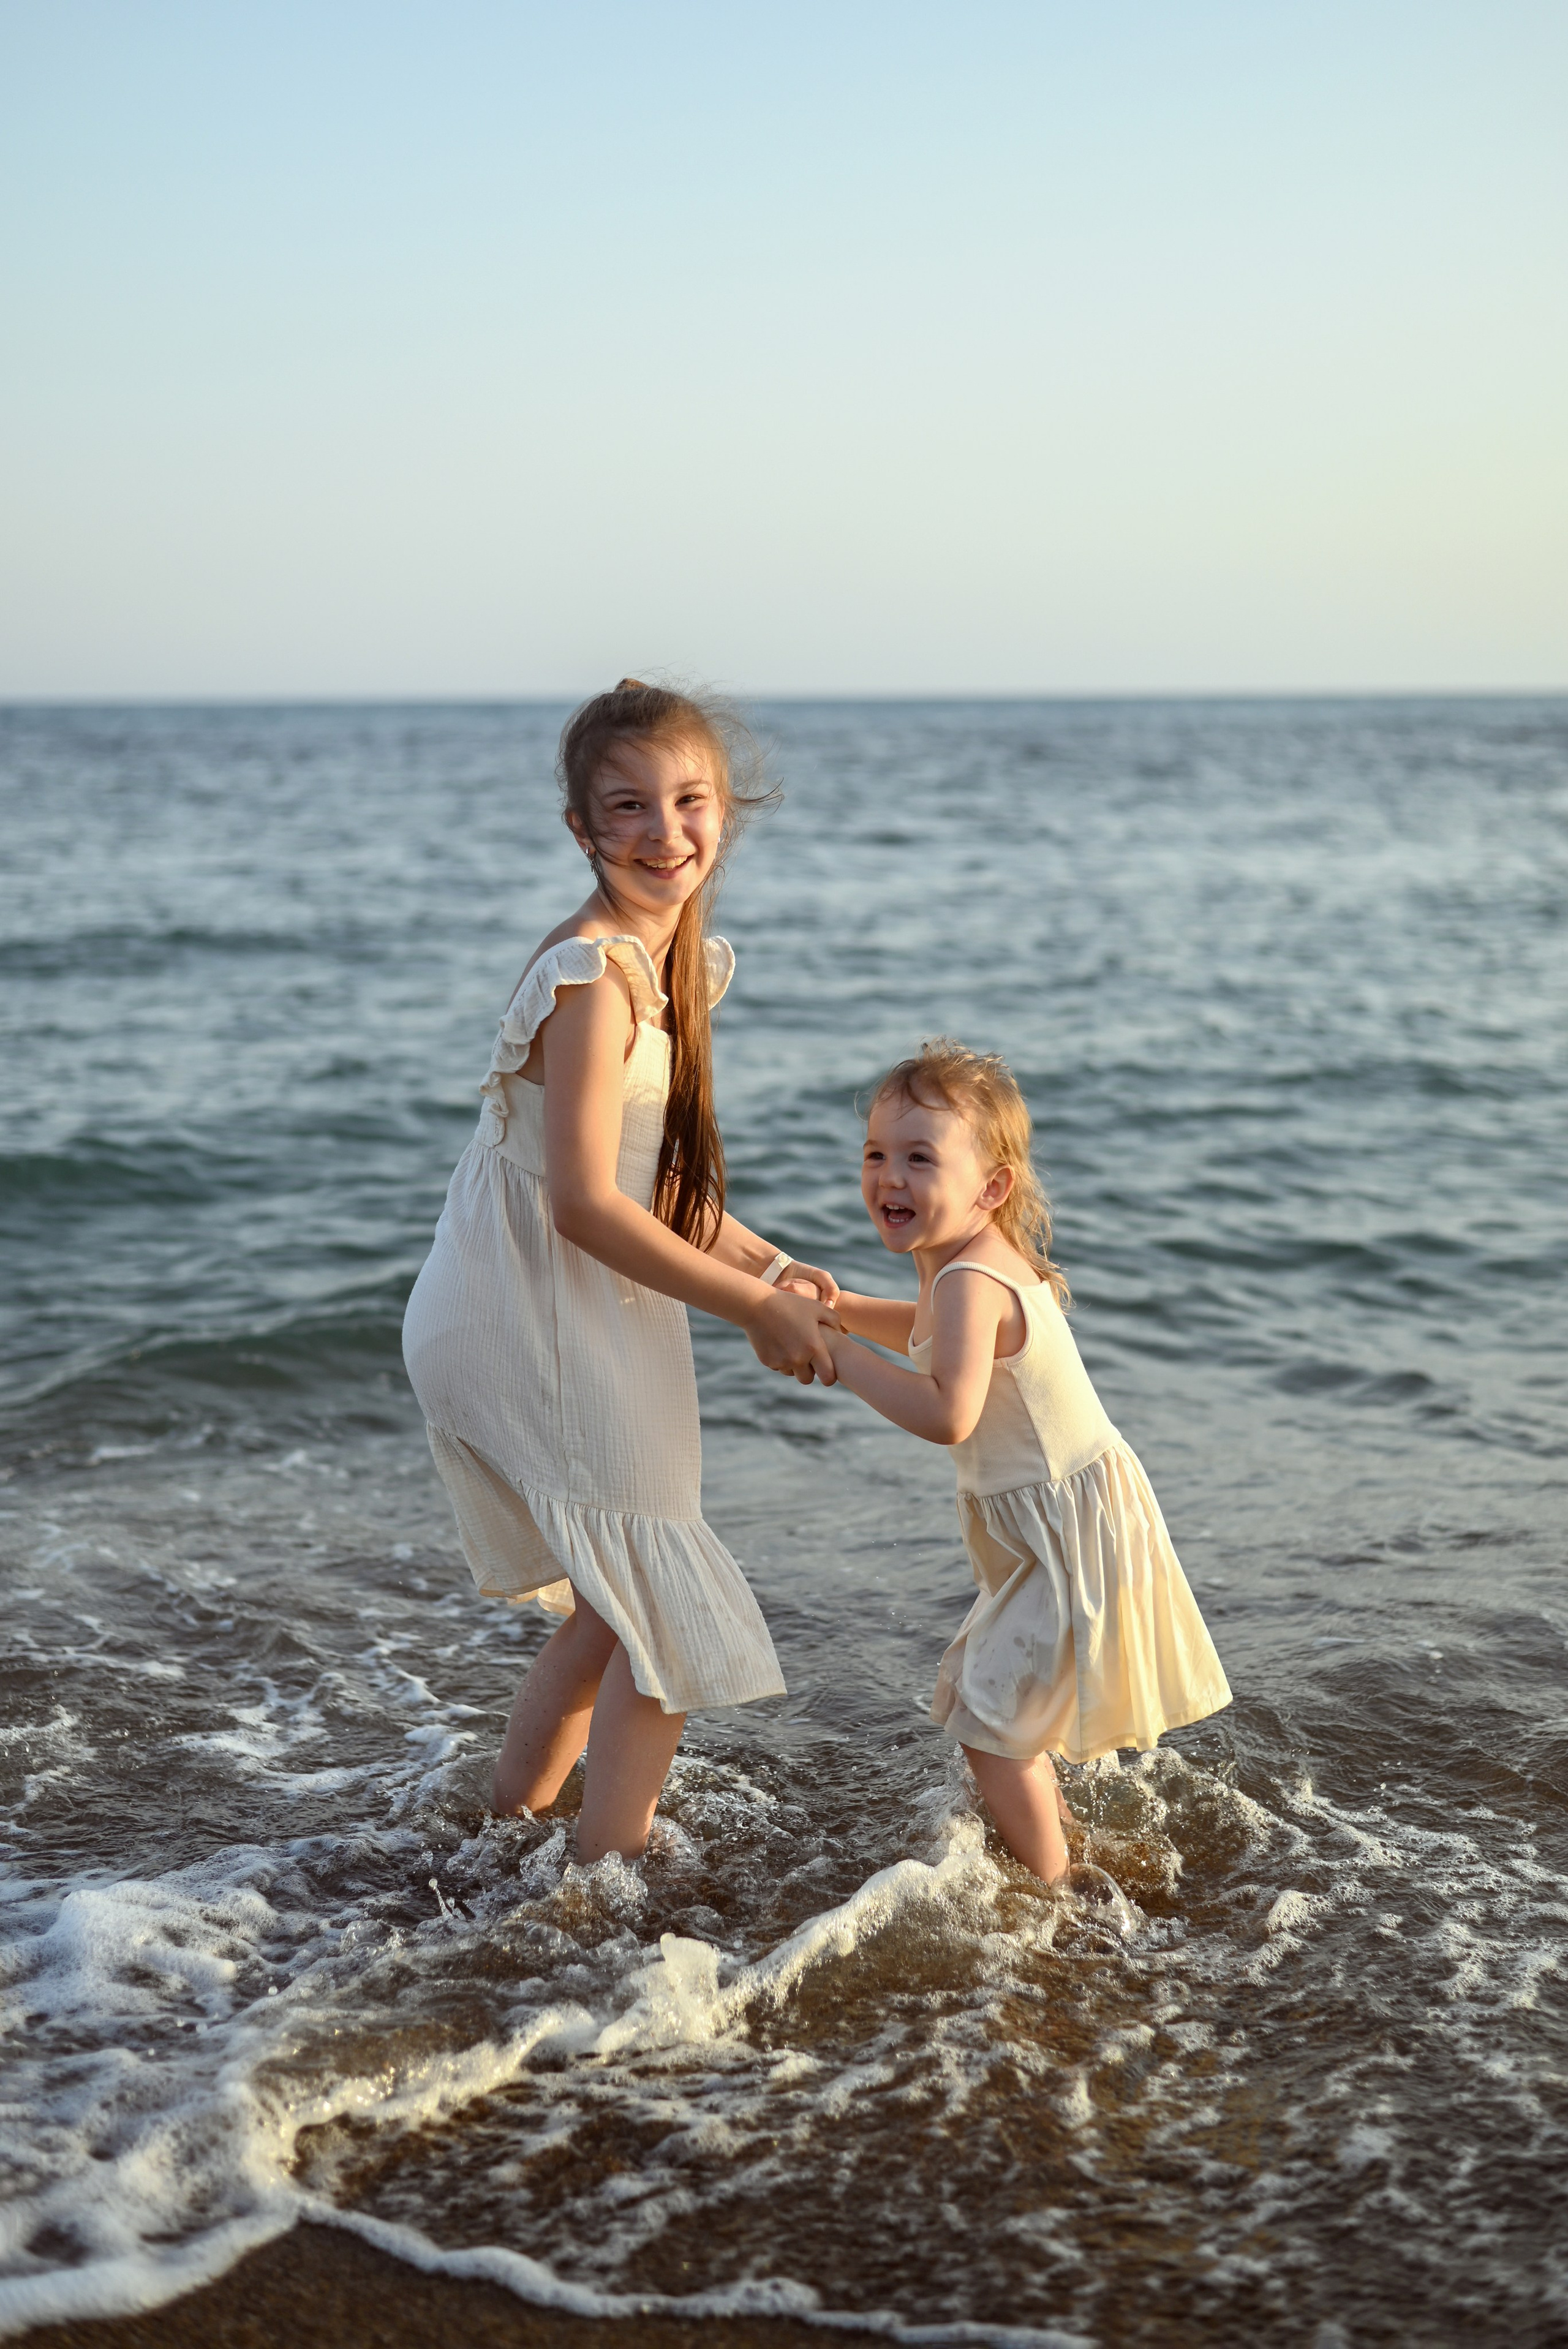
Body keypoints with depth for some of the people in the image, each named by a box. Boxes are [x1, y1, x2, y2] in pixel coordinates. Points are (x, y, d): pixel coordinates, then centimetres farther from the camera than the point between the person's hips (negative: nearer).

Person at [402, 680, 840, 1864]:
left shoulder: (681, 962, 8)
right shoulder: (594, 974, -22)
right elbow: (585, 1203, -24)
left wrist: (772, 1266, 4)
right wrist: (755, 1306, -17)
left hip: (579, 1317, 10)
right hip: (525, 1321, -10)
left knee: (618, 1606, 23)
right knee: (670, 1612, -3)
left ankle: (509, 1826, 40)